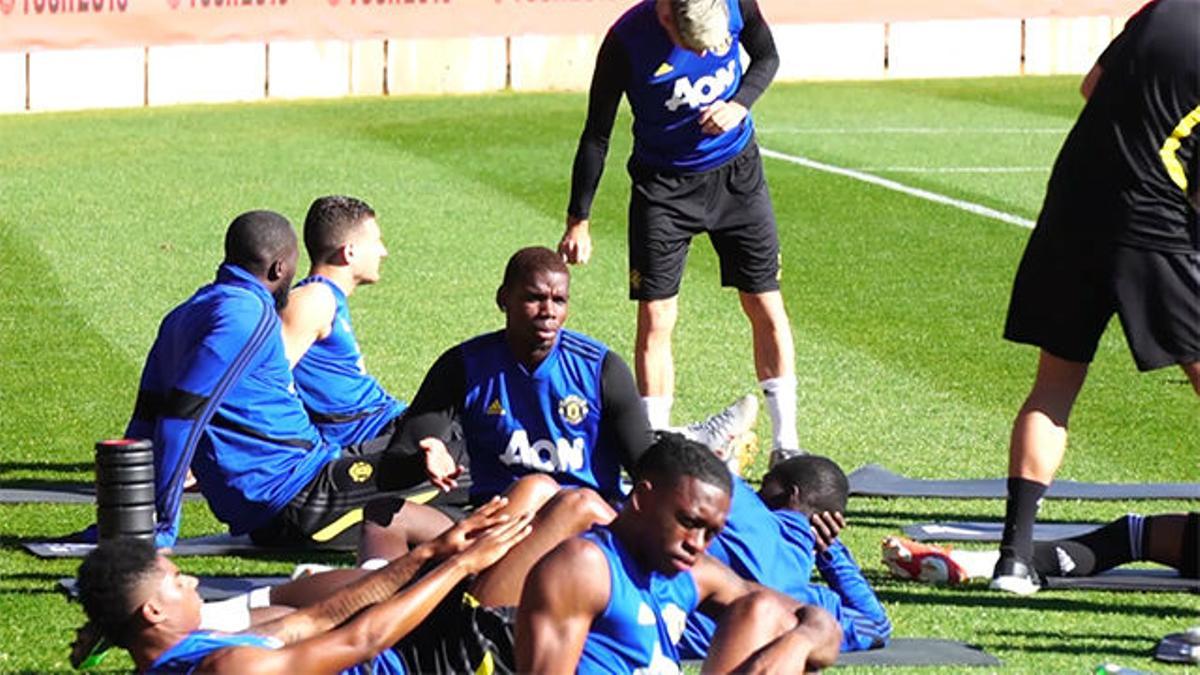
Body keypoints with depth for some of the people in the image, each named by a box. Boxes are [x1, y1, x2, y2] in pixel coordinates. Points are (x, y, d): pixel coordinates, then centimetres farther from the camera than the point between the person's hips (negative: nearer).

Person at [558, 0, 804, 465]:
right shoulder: (627, 40, -23)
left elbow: (767, 57, 4)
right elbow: (596, 134, -13)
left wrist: (740, 104, -17)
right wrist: (578, 220, -11)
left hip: (736, 173, 2)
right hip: (663, 185, -2)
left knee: (766, 308, 3)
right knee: (654, 318, -7)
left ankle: (786, 445, 14)